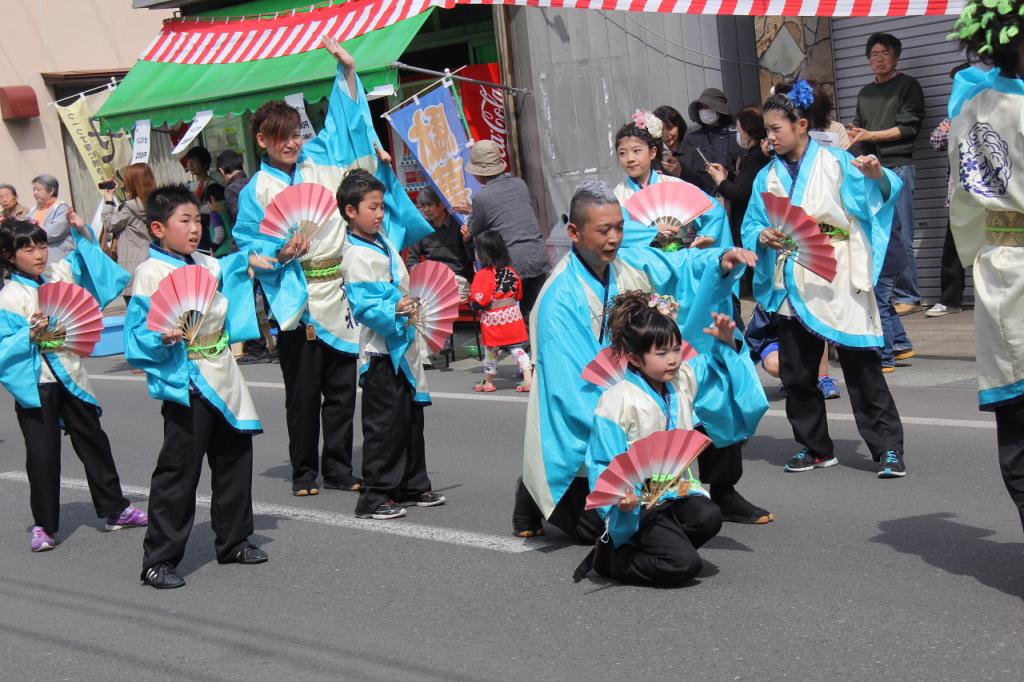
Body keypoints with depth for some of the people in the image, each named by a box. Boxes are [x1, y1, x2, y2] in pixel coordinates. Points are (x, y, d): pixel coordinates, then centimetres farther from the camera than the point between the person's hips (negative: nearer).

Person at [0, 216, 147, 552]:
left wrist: (81, 233, 8)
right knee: (43, 454, -1)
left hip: (71, 376, 5)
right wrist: (30, 335, -28)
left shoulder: (61, 272, 2)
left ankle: (114, 509, 28)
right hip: (36, 384, -5)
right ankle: (44, 525, 12)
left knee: (93, 442, 15)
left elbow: (89, 262, 20)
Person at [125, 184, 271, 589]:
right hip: (186, 384, -8)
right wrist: (163, 338, -33)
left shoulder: (208, 265, 10)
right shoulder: (151, 272, -12)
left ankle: (233, 540, 30)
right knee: (178, 470, -6)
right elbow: (139, 335, -15)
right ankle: (159, 559, 1)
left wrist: (250, 260, 20)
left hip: (223, 379, 8)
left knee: (235, 457, 16)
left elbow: (228, 272, 36)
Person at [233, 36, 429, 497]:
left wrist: (347, 68, 5)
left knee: (342, 387, 8)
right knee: (303, 392, 2)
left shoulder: (319, 159, 8)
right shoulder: (258, 190, -2)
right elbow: (247, 244, -2)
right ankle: (304, 472, 14)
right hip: (299, 298, -4)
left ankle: (338, 468, 18)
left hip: (340, 290, 4)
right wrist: (279, 253, -19)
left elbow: (347, 117, 14)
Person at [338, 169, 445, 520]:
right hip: (380, 350, -10)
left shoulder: (383, 240, 9)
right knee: (385, 422, -7)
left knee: (412, 417, 15)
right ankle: (374, 496, -1)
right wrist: (393, 310, -35)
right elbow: (365, 307, -25)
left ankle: (412, 485, 26)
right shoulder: (356, 256, -18)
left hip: (402, 344, 10)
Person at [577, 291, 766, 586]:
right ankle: (610, 555, 0)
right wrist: (620, 497, -33)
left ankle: (649, 545, -4)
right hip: (640, 502, -6)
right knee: (684, 565, -23)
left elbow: (713, 365, 23)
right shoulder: (617, 402, -17)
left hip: (678, 488, 7)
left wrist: (725, 342, 1)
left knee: (708, 517, -28)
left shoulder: (684, 380, 3)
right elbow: (603, 465, -15)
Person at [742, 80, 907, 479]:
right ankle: (814, 447, 22)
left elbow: (883, 194, -7)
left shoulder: (836, 162, 0)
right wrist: (763, 236, -11)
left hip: (839, 283, -5)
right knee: (796, 372, 9)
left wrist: (878, 176, -28)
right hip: (793, 285, 5)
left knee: (862, 368, -5)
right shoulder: (767, 177, 12)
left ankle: (887, 448, -1)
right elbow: (751, 226, 11)